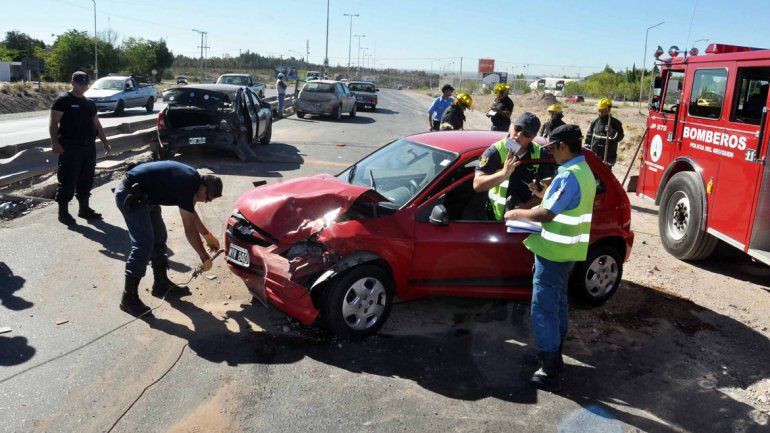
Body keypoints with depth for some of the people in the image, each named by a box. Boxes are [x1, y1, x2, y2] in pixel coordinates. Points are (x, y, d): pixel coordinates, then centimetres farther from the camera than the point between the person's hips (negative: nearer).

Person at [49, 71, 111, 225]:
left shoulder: (90, 104, 18)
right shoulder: (63, 101, -3)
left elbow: (97, 124, 23)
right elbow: (53, 123, -10)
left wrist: (105, 142, 18)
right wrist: (55, 142, -20)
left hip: (89, 147, 7)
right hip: (70, 148, -7)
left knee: (86, 179, 12)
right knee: (68, 180, -4)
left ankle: (84, 208, 22)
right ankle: (63, 211, 3)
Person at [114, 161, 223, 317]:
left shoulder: (193, 179, 4)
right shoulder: (186, 185, -23)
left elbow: (191, 213, 22)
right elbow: (189, 230, -20)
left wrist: (208, 236, 25)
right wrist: (205, 258, -11)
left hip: (144, 195, 11)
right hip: (129, 195, -11)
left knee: (159, 237, 13)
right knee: (144, 245, -14)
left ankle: (161, 283, 24)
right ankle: (129, 298, -9)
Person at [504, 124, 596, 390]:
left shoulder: (568, 176, -22)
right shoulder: (584, 171, 10)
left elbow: (546, 215, -24)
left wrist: (517, 214, -10)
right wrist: (544, 195, 12)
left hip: (553, 253, -10)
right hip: (568, 251, 10)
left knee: (543, 310, -4)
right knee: (558, 304, 21)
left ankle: (548, 372, 2)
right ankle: (555, 356, 35)